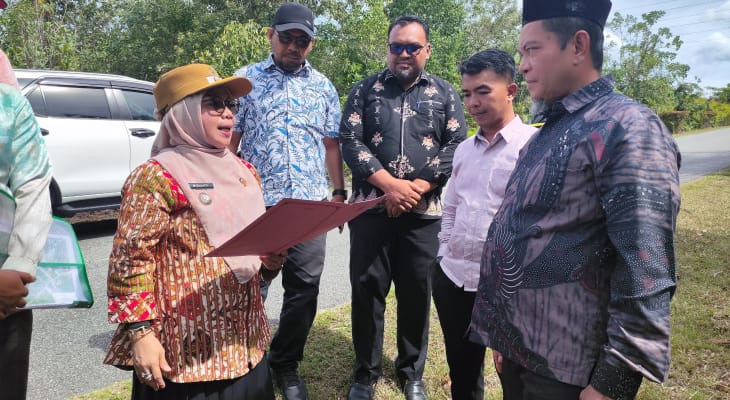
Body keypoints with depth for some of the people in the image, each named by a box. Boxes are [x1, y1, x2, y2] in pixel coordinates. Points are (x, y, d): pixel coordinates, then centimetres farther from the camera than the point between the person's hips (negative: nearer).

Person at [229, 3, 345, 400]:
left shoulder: (323, 86, 12)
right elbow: (229, 138, 3)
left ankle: (286, 365, 25)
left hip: (310, 203, 2)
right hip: (256, 201, -2)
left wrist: (339, 192, 9)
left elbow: (331, 144, 13)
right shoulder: (245, 79, 4)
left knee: (304, 287, 6)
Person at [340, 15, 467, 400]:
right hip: (371, 206, 0)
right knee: (367, 289, 5)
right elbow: (350, 140, -2)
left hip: (424, 211, 1)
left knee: (416, 292, 9)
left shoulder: (445, 93, 9)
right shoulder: (366, 89, 8)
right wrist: (390, 184, -13)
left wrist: (417, 189, -11)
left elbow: (456, 147, 1)